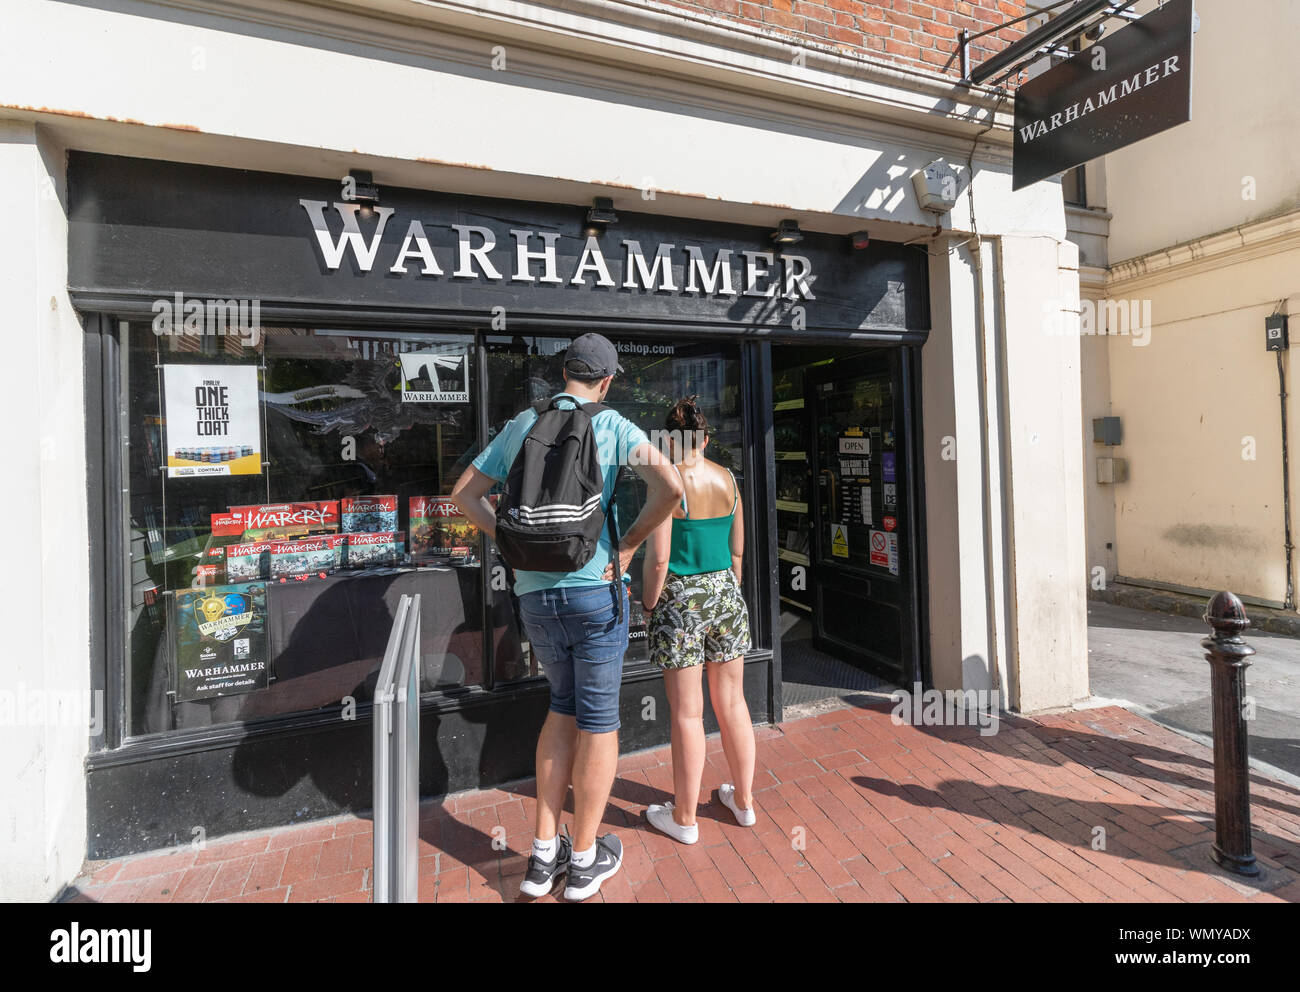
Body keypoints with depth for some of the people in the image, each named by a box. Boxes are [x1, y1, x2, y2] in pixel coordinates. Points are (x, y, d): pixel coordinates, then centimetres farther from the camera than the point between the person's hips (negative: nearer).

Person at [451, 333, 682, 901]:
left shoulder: (521, 425, 8)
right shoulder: (613, 426, -4)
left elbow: (465, 495, 12)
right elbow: (670, 487, -19)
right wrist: (629, 544, -7)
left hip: (534, 593, 5)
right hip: (594, 589, -4)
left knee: (564, 705, 22)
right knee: (598, 720, 12)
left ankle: (543, 855, 28)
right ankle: (585, 860, 28)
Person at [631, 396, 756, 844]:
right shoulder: (728, 478, 4)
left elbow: (658, 558, -16)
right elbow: (737, 551, 10)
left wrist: (648, 605, -2)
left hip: (680, 600, -5)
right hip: (726, 594, 6)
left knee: (687, 713, 6)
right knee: (732, 702, 17)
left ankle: (684, 817, 24)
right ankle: (743, 800, 34)